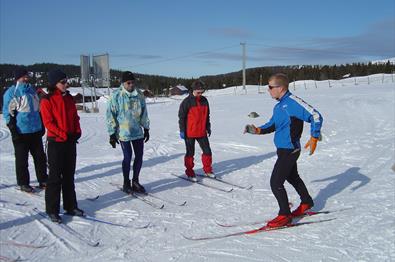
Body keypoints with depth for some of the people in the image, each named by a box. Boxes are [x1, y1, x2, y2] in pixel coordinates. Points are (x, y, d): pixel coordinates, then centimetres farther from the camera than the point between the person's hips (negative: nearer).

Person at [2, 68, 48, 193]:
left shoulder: (32, 90, 12)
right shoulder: (11, 92, -6)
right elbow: (7, 112, -7)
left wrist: (42, 125, 17)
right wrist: (13, 130, -13)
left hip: (36, 130, 6)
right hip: (21, 132, -6)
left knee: (40, 157, 11)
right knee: (22, 159, 5)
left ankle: (43, 180, 22)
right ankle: (23, 183, 17)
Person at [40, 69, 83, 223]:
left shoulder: (69, 98, 9)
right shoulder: (47, 101, -9)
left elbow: (75, 117, 12)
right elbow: (48, 122, -13)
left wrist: (77, 132, -2)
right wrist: (64, 135, -18)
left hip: (71, 141, 6)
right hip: (56, 142, -6)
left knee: (69, 176, 13)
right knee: (55, 177, 1)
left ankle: (70, 206, 23)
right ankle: (52, 210, 12)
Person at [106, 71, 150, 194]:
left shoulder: (139, 95, 4)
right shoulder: (116, 96, -9)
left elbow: (144, 113, 13)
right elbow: (110, 115, -7)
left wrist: (146, 128, 14)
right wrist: (112, 133, -8)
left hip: (138, 132, 5)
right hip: (123, 133, -4)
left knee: (139, 156, 8)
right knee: (127, 157, 0)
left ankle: (135, 181, 25)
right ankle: (126, 183, 19)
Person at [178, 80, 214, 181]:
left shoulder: (204, 100, 6)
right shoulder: (187, 102, -10)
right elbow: (181, 117, -8)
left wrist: (208, 127, 15)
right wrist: (182, 131, -10)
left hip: (202, 132, 5)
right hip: (190, 133, -5)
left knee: (207, 151, 7)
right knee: (190, 153, 6)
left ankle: (207, 170, 24)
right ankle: (190, 173, 18)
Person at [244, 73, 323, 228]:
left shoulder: (293, 102, -19)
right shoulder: (278, 106, 9)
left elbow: (315, 116, -20)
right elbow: (272, 125, 18)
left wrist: (314, 138, -22)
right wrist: (258, 130, 2)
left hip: (289, 150, -10)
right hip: (283, 150, 10)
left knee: (276, 183, -8)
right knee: (292, 177, 26)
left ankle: (284, 215, 6)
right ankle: (306, 202, 46)